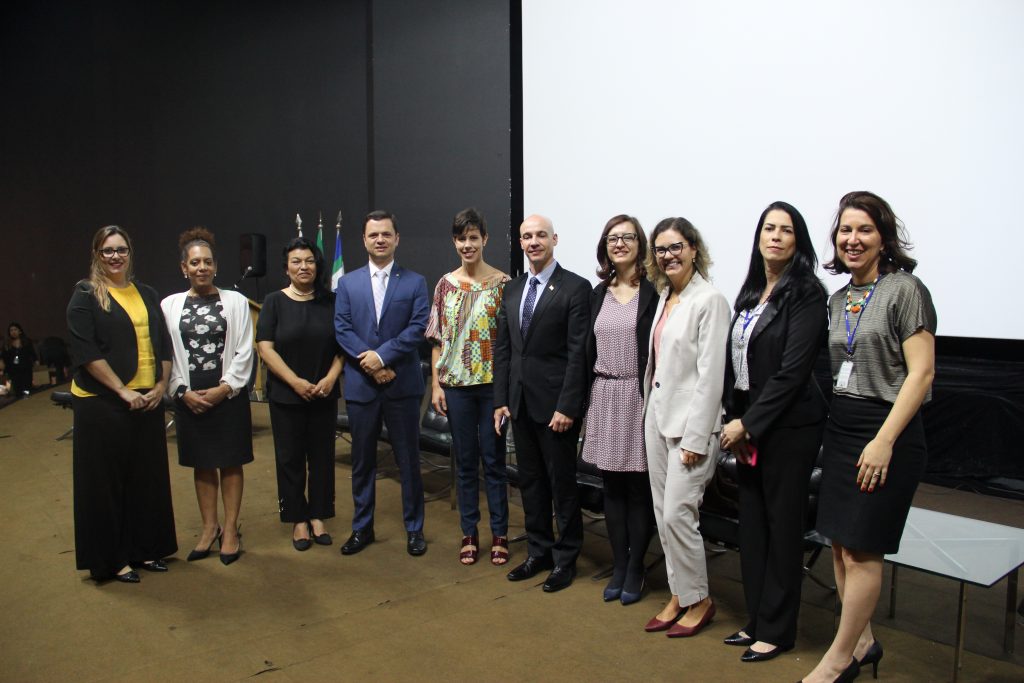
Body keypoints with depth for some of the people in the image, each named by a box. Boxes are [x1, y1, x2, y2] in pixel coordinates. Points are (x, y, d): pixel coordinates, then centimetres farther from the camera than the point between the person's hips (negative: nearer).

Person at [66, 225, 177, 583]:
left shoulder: (147, 294, 12)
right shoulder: (85, 295, -2)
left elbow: (164, 345, 12)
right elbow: (85, 351, -12)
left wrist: (160, 386, -1)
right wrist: (123, 391, -16)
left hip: (148, 401, 5)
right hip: (102, 402, -5)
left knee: (147, 477, 10)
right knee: (107, 480, 4)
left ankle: (144, 548, 23)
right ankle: (110, 558, 15)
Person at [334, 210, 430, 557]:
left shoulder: (415, 282, 3)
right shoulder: (348, 283, 8)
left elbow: (418, 327, -7)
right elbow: (342, 329, 0)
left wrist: (382, 355, -16)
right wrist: (371, 365, -12)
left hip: (403, 384, -2)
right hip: (360, 384, 2)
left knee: (408, 460, 6)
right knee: (362, 460, 12)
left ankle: (414, 528, 19)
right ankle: (362, 528, 26)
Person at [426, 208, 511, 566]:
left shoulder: (502, 283, -3)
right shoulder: (445, 284, 6)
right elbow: (438, 339, 7)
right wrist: (436, 384, 2)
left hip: (492, 383, -2)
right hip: (456, 385, 3)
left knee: (493, 460, 5)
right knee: (465, 460, 11)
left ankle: (499, 534, 19)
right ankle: (469, 534, 23)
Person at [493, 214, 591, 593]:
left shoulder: (575, 287, -8)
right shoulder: (512, 288, 11)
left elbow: (578, 352, -13)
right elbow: (503, 348, 11)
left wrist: (567, 406, -16)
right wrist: (501, 400, 6)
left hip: (555, 404, -6)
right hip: (519, 402, 6)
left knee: (562, 483, 6)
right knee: (530, 482, 15)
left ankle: (565, 558, 21)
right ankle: (538, 552, 29)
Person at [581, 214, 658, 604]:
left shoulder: (654, 291, -6)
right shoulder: (599, 293, 11)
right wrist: (588, 397, 11)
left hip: (639, 398, -5)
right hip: (604, 398, 5)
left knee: (639, 489, 5)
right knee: (611, 487, 11)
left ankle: (634, 571, 19)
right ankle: (618, 567, 24)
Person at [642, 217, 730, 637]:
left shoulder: (709, 300, -12)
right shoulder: (664, 297, 11)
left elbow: (710, 374, -16)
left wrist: (696, 438, -17)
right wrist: (650, 412, 10)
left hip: (689, 422, -8)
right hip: (656, 416, 8)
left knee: (677, 513, -5)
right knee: (663, 513, 12)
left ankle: (699, 600, 15)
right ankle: (678, 597, 26)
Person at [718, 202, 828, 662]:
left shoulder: (806, 293, -10)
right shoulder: (751, 291, 11)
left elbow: (792, 371, -17)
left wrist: (748, 423, -14)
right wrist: (732, 417, 2)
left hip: (787, 426, -7)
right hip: (745, 425, 7)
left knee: (782, 526, 5)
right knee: (751, 524, 13)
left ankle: (776, 629, 20)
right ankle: (756, 619, 28)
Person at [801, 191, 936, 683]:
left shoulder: (905, 290, -9)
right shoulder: (839, 300, 12)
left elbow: (921, 372, -14)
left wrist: (884, 441, -19)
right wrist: (837, 427, 9)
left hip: (887, 431, -7)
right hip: (839, 429, 7)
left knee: (861, 548, 0)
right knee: (841, 543, 11)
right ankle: (862, 641, 28)